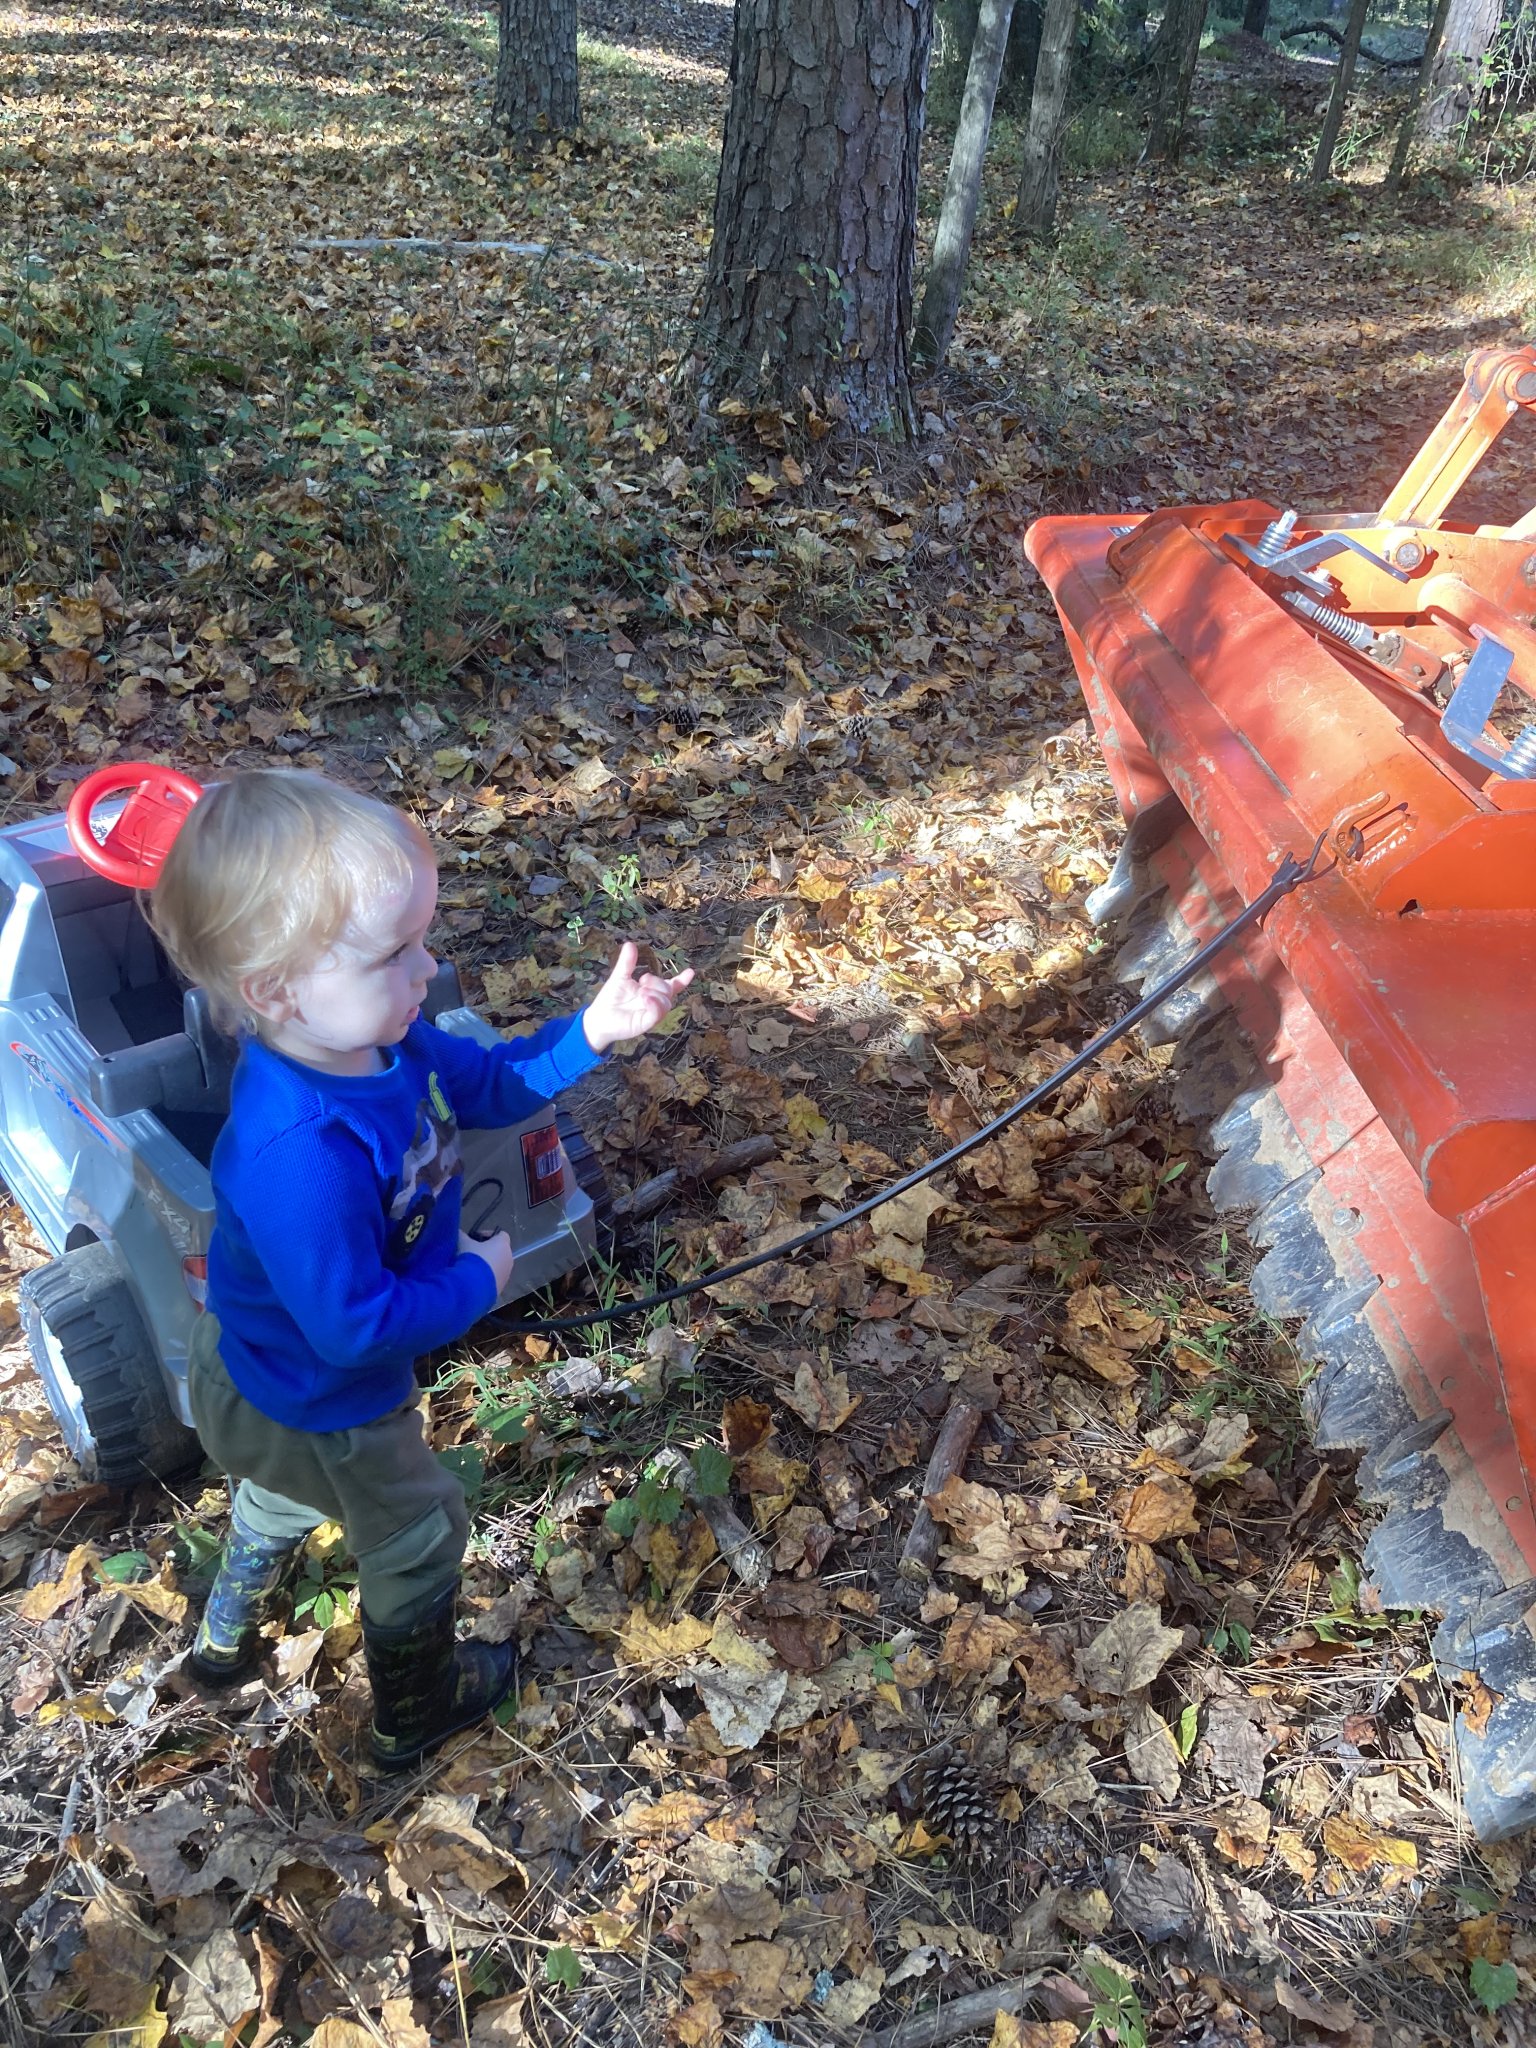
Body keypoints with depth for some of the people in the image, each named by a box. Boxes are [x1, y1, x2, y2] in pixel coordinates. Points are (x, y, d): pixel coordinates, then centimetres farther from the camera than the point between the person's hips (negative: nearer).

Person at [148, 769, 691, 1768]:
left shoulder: (372, 1037, -20)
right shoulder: (301, 1154, -45)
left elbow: (486, 1084, -3)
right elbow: (355, 1328, -36)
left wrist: (592, 1031, -17)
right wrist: (478, 1281, -21)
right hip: (316, 1408, -8)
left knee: (287, 1493, 36)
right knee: (420, 1535, 18)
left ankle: (226, 1638, 67)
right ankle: (416, 1713, 48)